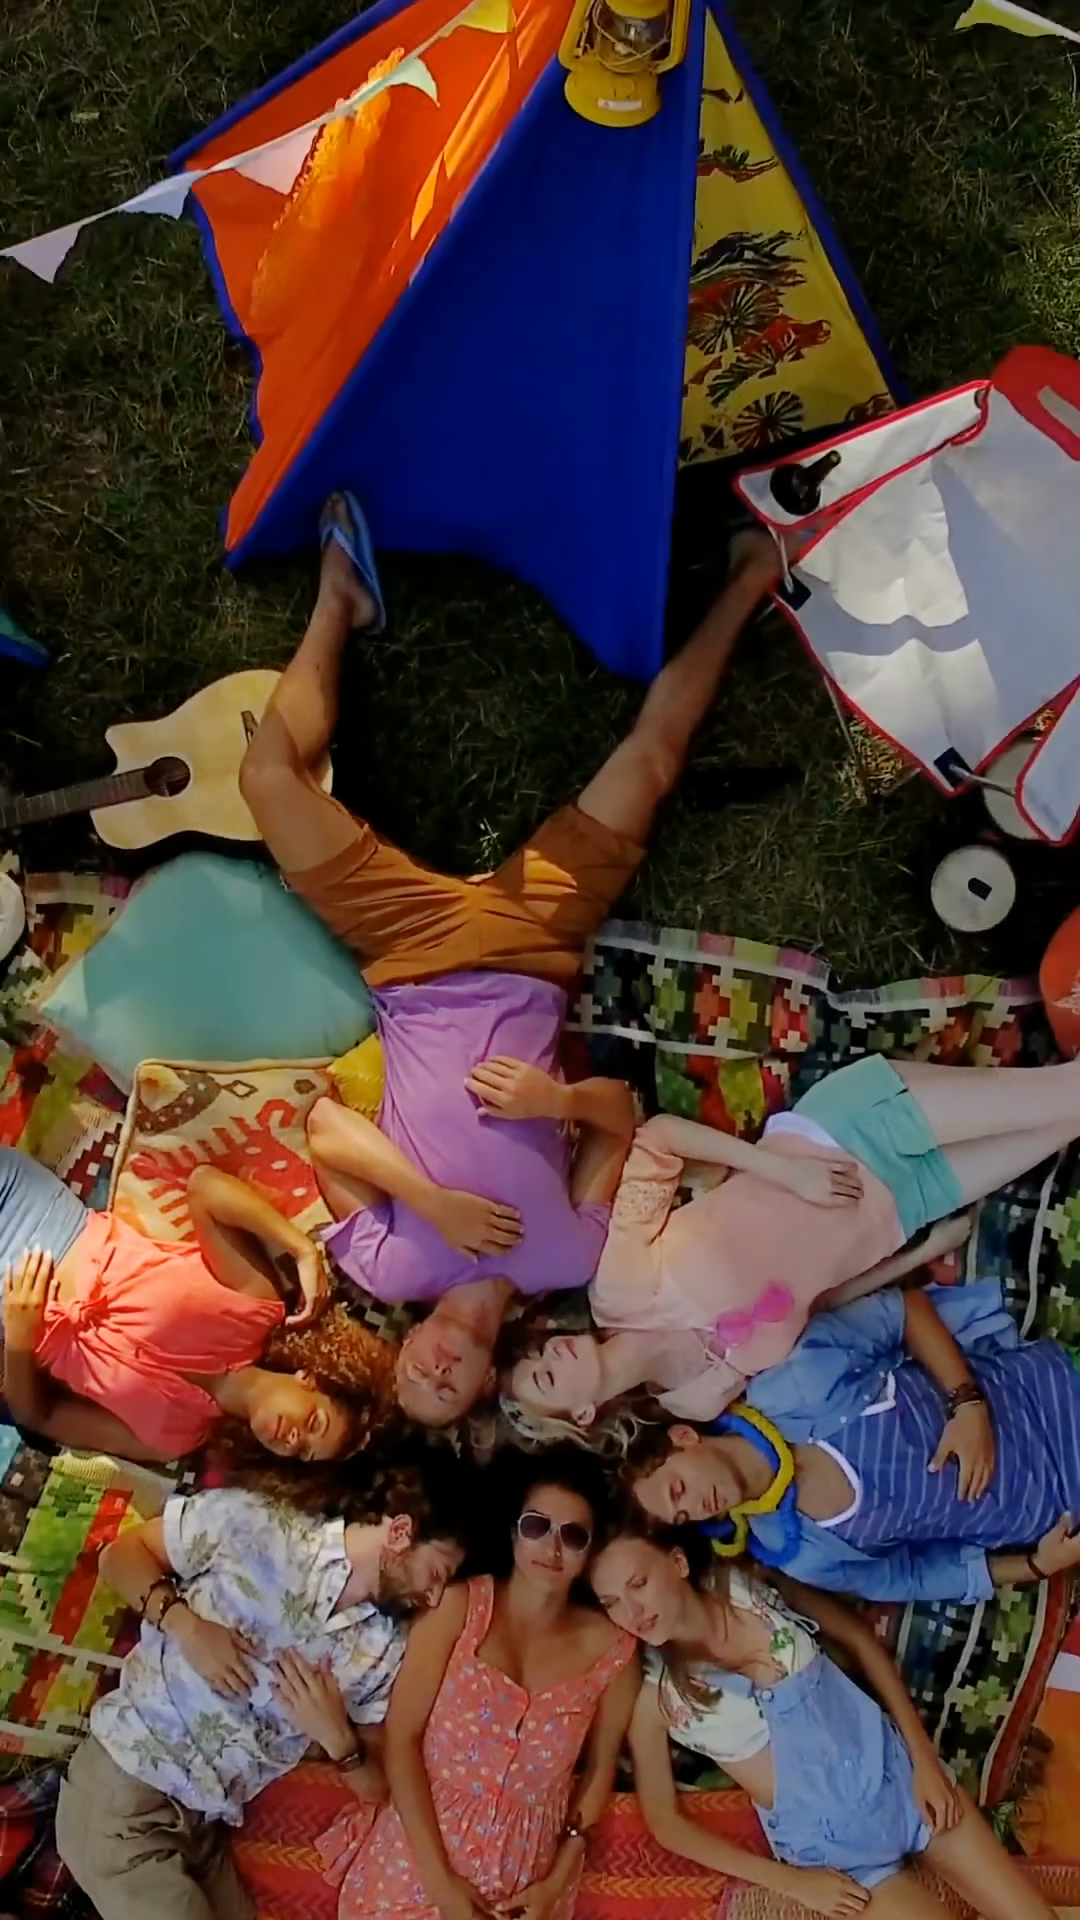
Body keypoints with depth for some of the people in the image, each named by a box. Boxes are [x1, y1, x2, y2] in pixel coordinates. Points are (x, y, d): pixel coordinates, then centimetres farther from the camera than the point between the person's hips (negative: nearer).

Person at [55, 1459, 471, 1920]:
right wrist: (186, 1625, -18)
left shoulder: (384, 1651, 2)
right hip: (123, 1781, -6)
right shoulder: (250, 1523, -11)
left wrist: (337, 1737, -11)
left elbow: (376, 1789, 9)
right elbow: (122, 1553, -3)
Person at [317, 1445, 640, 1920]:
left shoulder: (611, 1650, -4)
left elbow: (600, 1768, 6)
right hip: (418, 1856, -1)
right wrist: (440, 1879, -13)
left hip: (529, 1877, 1)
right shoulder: (459, 1608, -8)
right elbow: (401, 1739, -9)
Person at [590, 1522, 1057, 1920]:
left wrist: (924, 1758, -5)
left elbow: (861, 1641, 1)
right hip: (826, 1844, -2)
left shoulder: (751, 1585, -10)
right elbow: (665, 1821, -5)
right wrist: (790, 1880, -7)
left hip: (898, 1775, 2)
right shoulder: (652, 1695, -13)